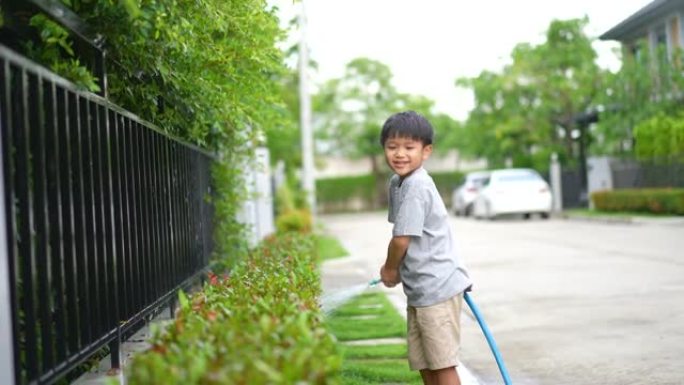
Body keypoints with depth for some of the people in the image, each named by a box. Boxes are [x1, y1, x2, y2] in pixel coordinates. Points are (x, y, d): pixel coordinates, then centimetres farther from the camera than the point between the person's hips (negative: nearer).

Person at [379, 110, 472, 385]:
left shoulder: (416, 187, -20)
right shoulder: (397, 183, 10)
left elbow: (401, 239, -19)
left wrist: (389, 270, -1)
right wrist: (396, 269, 8)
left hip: (437, 287, -10)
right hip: (418, 289, 10)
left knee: (442, 363, -2)